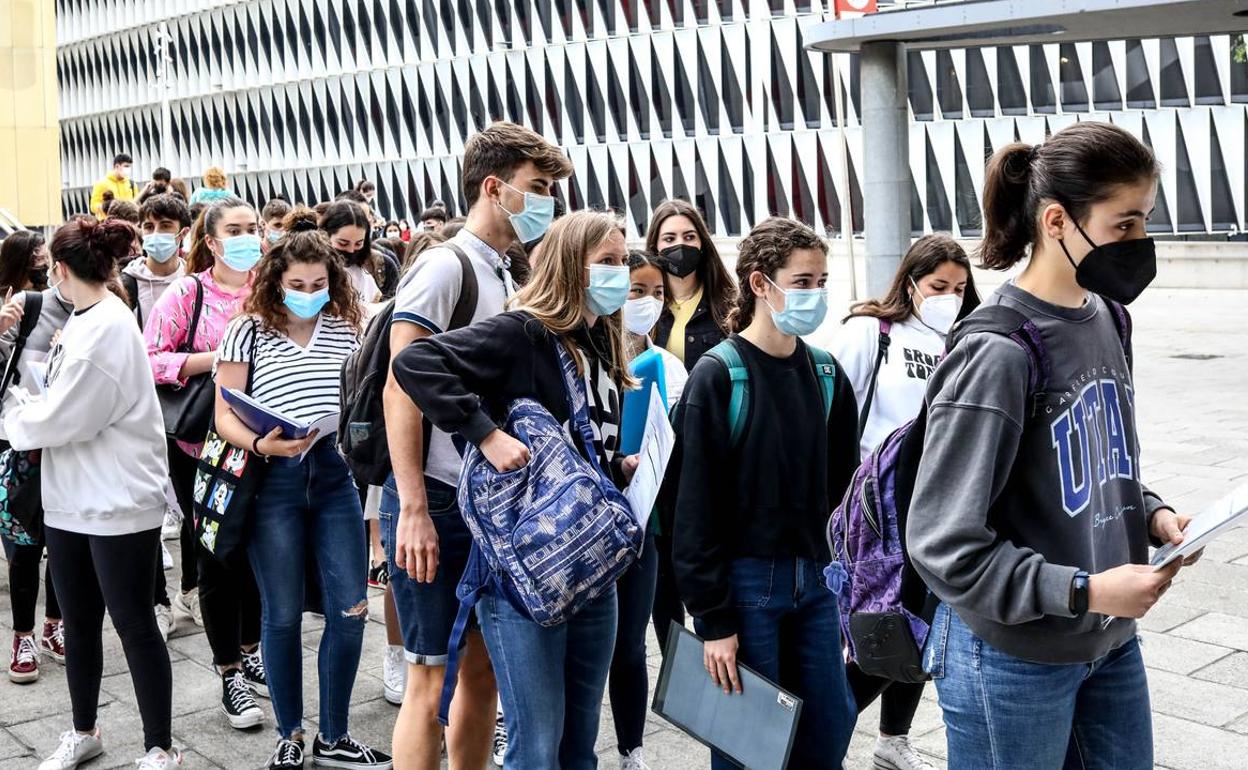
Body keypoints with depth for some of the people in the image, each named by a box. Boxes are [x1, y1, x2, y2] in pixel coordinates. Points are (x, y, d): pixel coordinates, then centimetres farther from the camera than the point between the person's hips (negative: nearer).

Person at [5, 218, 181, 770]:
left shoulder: (107, 327, -18)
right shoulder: (82, 320, 10)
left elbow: (63, 417, -19)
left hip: (118, 503, -8)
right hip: (69, 498, 8)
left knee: (133, 625, 2)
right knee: (79, 622, 18)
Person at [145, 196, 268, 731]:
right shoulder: (186, 293, -6)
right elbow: (150, 359, -9)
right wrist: (212, 358, -20)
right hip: (201, 446, -3)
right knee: (217, 559, 6)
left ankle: (250, 652, 33)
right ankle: (230, 675, 18)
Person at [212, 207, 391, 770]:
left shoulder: (346, 330, 7)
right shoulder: (249, 331, -1)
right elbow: (225, 417, -3)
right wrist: (261, 444, -22)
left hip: (335, 474, 3)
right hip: (273, 481, -3)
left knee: (350, 609, 1)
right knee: (283, 614, 5)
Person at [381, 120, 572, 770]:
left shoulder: (509, 279, 15)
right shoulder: (443, 266, -10)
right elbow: (401, 390, -16)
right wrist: (414, 510, -21)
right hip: (437, 503, -8)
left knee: (483, 670, 14)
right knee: (432, 681, -1)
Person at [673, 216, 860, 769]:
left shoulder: (825, 373, 6)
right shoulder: (717, 376, -12)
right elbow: (695, 508, -13)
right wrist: (713, 620, -14)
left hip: (812, 579, 6)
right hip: (744, 582, -5)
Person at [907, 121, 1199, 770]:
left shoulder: (1105, 319, 3)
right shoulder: (997, 355, -23)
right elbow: (943, 546, -23)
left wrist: (1151, 515, -1)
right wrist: (1086, 591, -22)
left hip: (1111, 644, 8)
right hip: (1016, 662, -8)